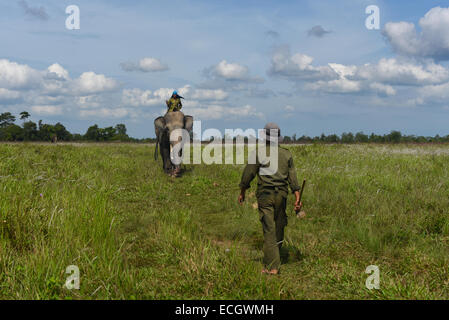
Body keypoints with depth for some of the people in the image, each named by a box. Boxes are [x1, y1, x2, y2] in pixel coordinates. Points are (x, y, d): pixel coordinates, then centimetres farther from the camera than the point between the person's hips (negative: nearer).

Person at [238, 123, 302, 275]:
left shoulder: (259, 153, -5)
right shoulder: (287, 154, 6)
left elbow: (248, 174, -1)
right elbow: (293, 177, 2)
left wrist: (242, 193, 12)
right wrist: (297, 198, 0)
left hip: (265, 194, -4)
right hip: (281, 194, 4)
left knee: (269, 230, -5)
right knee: (279, 227, 17)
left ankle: (272, 267, -7)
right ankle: (274, 257, 34)